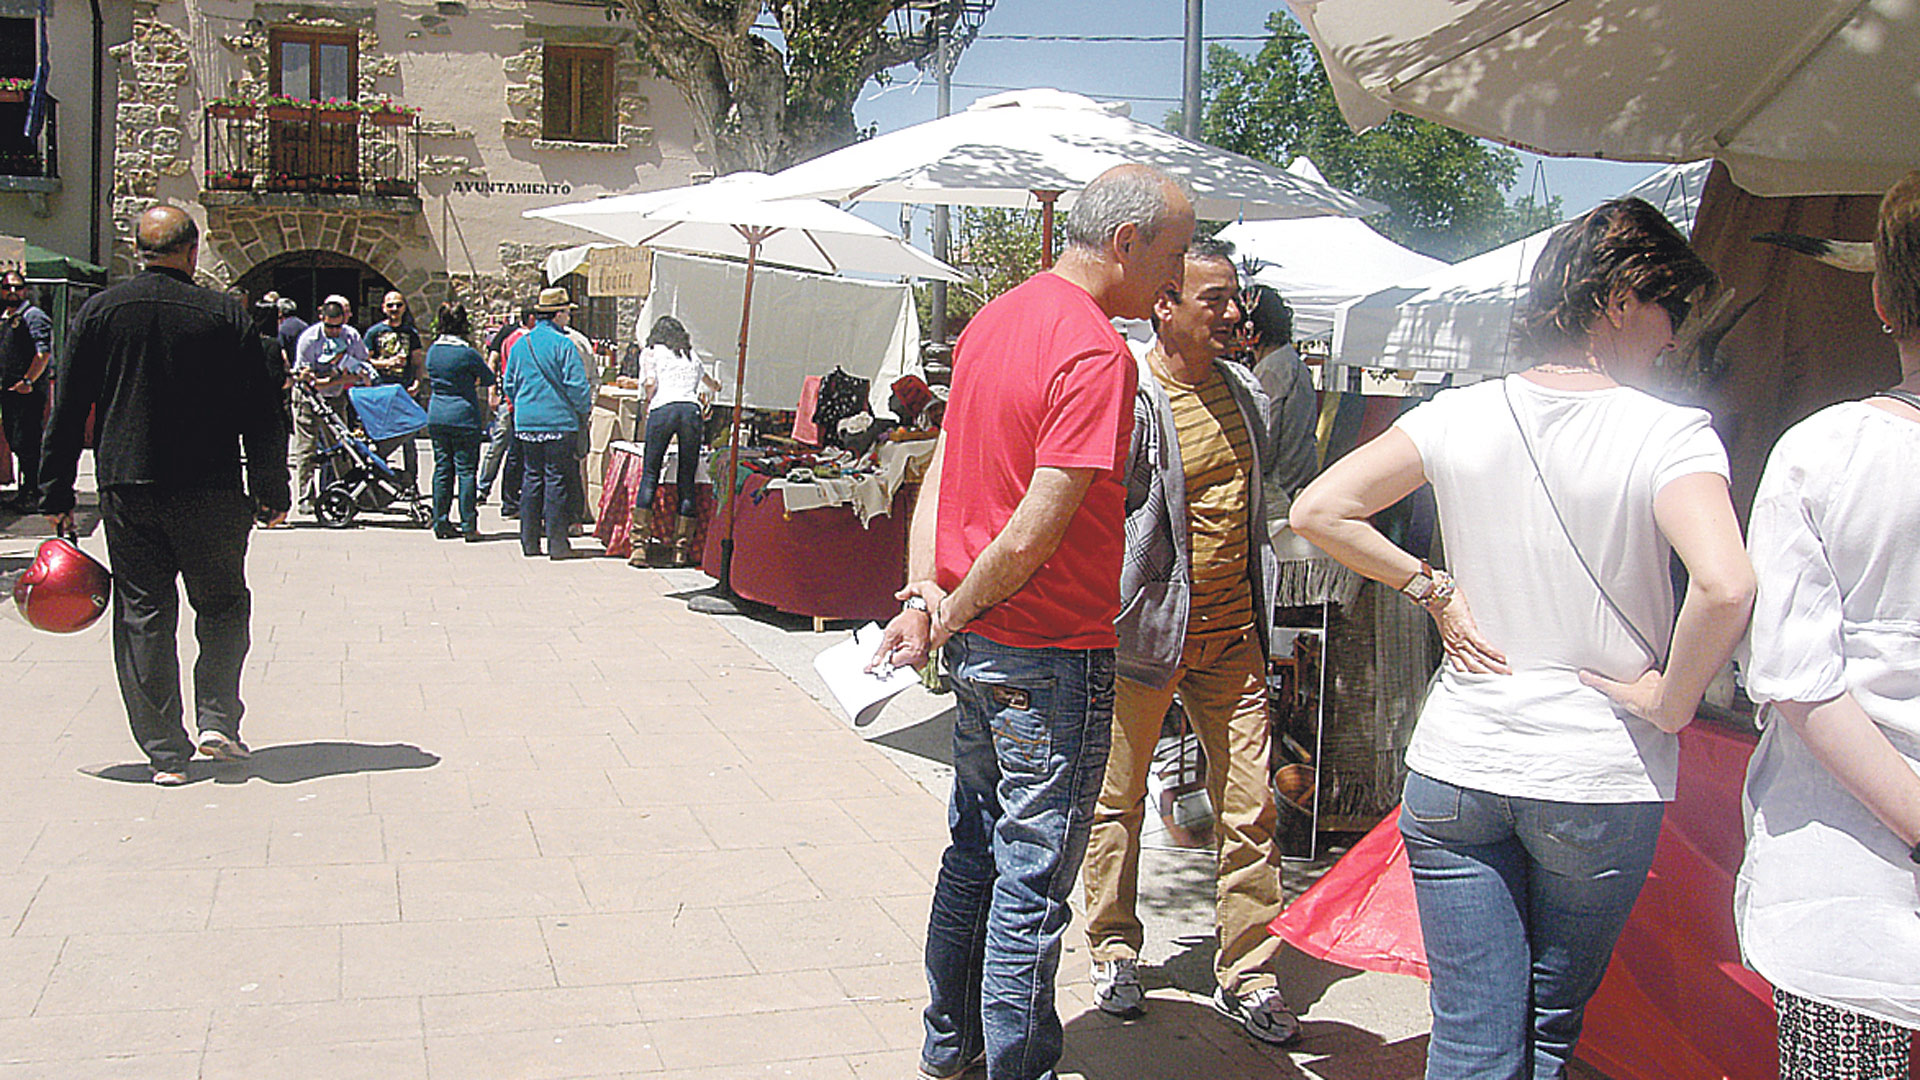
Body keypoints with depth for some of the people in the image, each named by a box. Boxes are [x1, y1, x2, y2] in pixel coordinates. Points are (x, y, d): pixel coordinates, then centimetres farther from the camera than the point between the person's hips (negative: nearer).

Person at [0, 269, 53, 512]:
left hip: (30, 391, -9)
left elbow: (44, 353, -16)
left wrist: (28, 381, -20)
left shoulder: (34, 317, -6)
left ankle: (33, 495, -7)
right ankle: (26, 490, 18)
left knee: (27, 444, -10)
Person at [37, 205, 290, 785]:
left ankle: (164, 752, 8)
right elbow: (261, 412, -2)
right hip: (209, 491, -2)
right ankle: (217, 720, 5)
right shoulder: (225, 313, -3)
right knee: (223, 605, 16)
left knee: (142, 616, 7)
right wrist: (272, 491, 6)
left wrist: (57, 494, 10)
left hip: (125, 487, 2)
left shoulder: (100, 310, 3)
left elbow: (68, 409, 5)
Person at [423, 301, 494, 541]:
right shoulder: (467, 354, -13)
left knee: (442, 468, 11)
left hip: (436, 415, 6)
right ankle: (468, 525, 1)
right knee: (466, 469, -1)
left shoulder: (433, 351, 5)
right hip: (463, 416, -6)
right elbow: (489, 378, -1)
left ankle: (440, 523, 14)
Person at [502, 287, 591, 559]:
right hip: (559, 421, -6)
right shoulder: (563, 345, -10)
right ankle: (556, 543, -1)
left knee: (532, 477, 11)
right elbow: (577, 385, -13)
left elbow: (509, 385, 14)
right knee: (556, 478, -2)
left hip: (525, 422, 6)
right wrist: (585, 410, 2)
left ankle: (529, 541, 12)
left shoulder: (519, 345, 9)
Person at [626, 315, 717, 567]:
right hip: (691, 411, 3)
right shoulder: (691, 356, 31)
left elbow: (650, 383, -1)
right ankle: (682, 549, 4)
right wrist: (714, 385, 73)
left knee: (649, 476, 1)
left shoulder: (651, 352, 19)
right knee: (686, 481, 6)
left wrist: (646, 404, 19)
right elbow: (713, 385, 49)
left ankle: (640, 545, -6)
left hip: (663, 410, -2)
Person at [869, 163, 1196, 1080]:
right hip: (1053, 656, -9)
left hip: (977, 641, 9)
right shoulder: (1096, 352, -20)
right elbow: (1033, 535, -24)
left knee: (975, 850, 22)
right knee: (1032, 883, 2)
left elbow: (942, 467, 7)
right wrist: (952, 615, -10)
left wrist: (925, 590, -1)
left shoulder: (995, 319, 9)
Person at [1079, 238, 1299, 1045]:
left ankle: (1246, 974, 15)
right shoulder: (1128, 400, -12)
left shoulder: (1244, 392, 9)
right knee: (1118, 800, 10)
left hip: (1232, 638, 5)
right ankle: (1114, 951, 28)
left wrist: (1262, 619, 18)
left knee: (1249, 809, 4)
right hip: (1146, 632, -5)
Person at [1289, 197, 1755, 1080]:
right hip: (1601, 777, -2)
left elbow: (1318, 511, -2)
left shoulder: (1462, 415, -2)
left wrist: (1433, 589, 4)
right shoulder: (1669, 434, -13)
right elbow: (1726, 586, -29)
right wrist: (1671, 700, -13)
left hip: (1454, 770, 2)